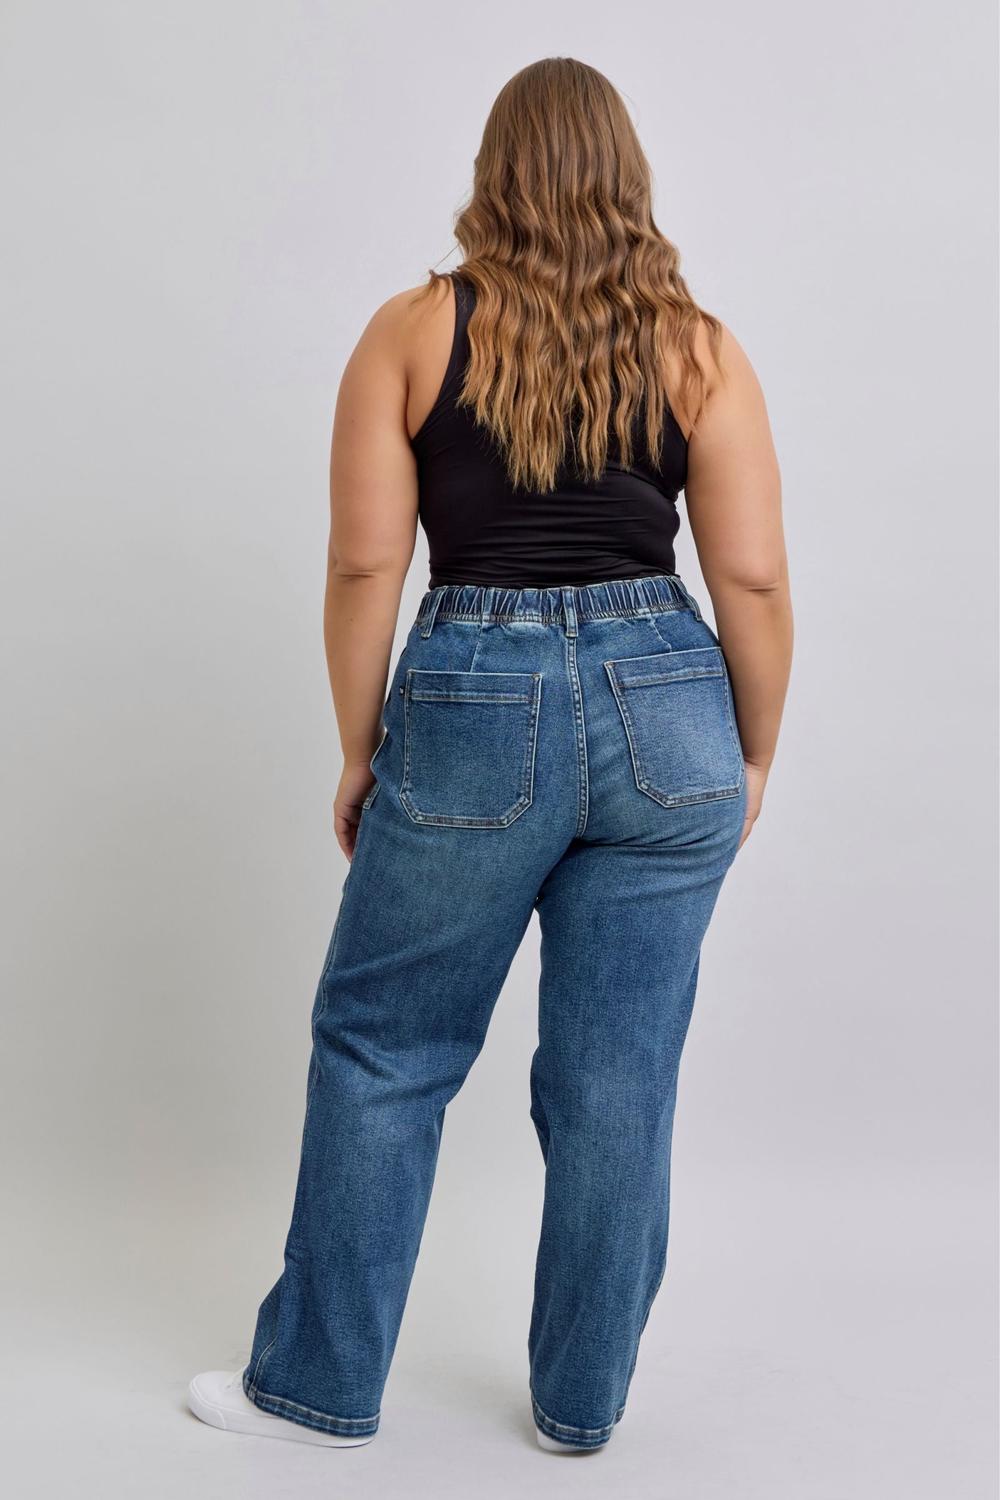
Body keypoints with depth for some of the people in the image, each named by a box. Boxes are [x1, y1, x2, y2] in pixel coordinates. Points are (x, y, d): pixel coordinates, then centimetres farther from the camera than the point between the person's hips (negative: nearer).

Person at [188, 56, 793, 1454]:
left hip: (473, 709, -2)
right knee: (618, 1079, 12)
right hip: (665, 711, 2)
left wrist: (361, 753, 7)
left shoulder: (415, 330, 1)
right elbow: (754, 579, 0)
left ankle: (318, 1383, 27)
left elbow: (365, 565, -3)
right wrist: (752, 757, 12)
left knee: (380, 1051, 14)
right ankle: (582, 1401, 28)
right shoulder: (698, 346, 4)